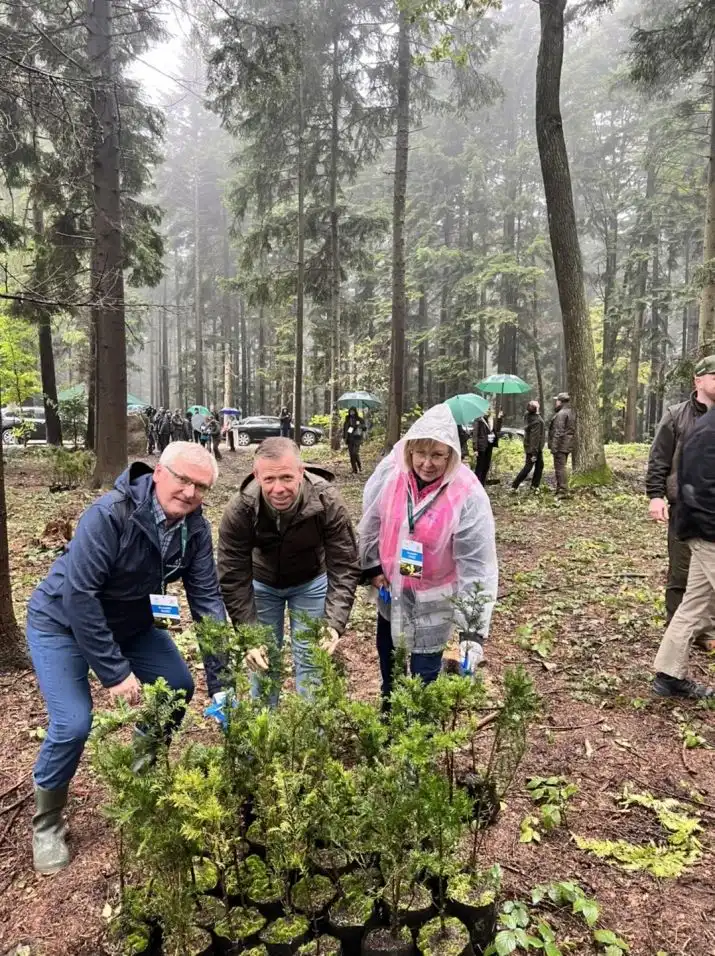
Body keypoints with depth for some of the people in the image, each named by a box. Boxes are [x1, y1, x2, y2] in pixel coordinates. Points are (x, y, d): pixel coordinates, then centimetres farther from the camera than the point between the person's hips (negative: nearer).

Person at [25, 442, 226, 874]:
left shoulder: (195, 528, -15)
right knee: (73, 724, -15)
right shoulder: (110, 515, -34)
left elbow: (207, 599, -13)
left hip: (130, 621, 6)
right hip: (62, 622, -6)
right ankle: (46, 823, 14)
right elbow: (78, 595, -32)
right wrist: (115, 672, -29)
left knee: (179, 686, 3)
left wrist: (221, 678, -16)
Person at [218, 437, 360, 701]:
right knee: (261, 659, 8)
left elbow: (345, 568, -26)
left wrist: (334, 623, -37)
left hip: (310, 582, 0)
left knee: (311, 660, 4)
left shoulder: (327, 501, -32)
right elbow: (233, 578, -23)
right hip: (261, 583, 1)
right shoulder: (239, 510, -31)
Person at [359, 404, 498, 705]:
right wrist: (372, 567, 3)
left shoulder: (469, 496, -28)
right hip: (390, 588, 5)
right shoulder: (389, 472, -19)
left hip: (433, 599, -4)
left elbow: (477, 565, -26)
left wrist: (473, 629, -28)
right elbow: (371, 521, -1)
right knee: (388, 659, 24)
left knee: (424, 673, 4)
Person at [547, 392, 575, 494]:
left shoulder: (561, 414, -17)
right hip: (568, 445, 10)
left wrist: (553, 446, -20)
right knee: (562, 467, 17)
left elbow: (558, 432, -22)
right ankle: (561, 489, 24)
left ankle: (562, 491, -6)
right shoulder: (571, 412, 14)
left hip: (561, 445, -10)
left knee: (560, 467, -6)